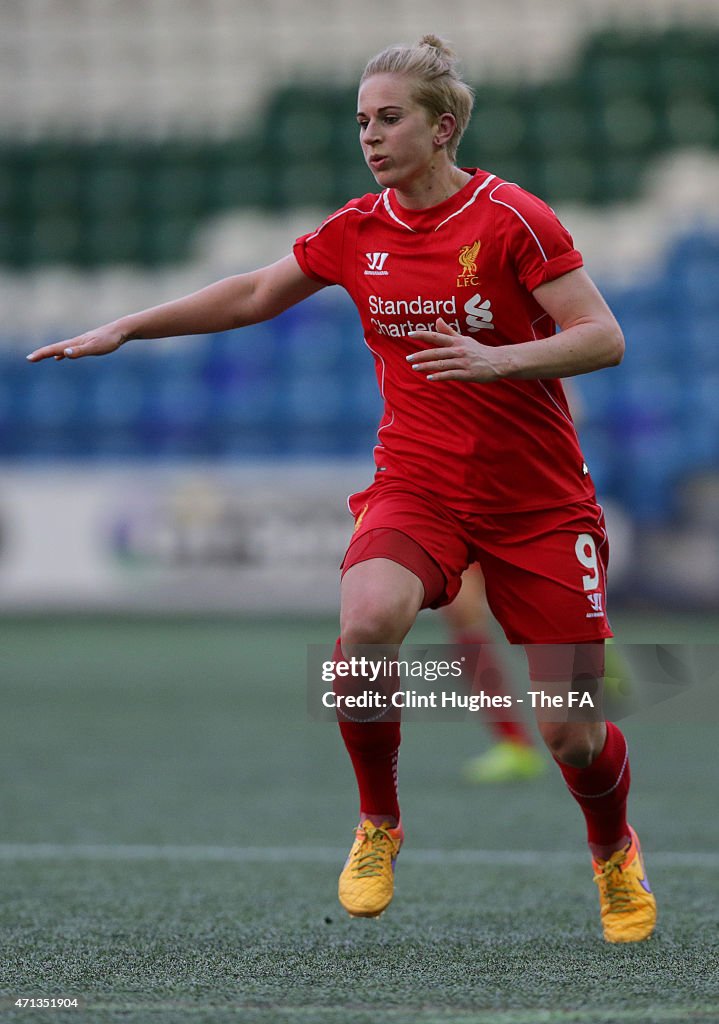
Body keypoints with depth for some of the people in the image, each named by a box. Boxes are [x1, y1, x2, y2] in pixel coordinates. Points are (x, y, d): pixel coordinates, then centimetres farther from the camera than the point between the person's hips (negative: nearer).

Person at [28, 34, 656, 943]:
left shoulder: (513, 220, -12)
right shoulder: (357, 230, 2)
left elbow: (603, 338, -15)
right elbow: (253, 295, 17)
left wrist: (499, 358, -31)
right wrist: (123, 329, 15)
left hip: (538, 501, -2)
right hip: (416, 485, 3)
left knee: (572, 731, -2)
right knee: (366, 626, -31)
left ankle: (615, 856, 33)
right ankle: (378, 825, -6)